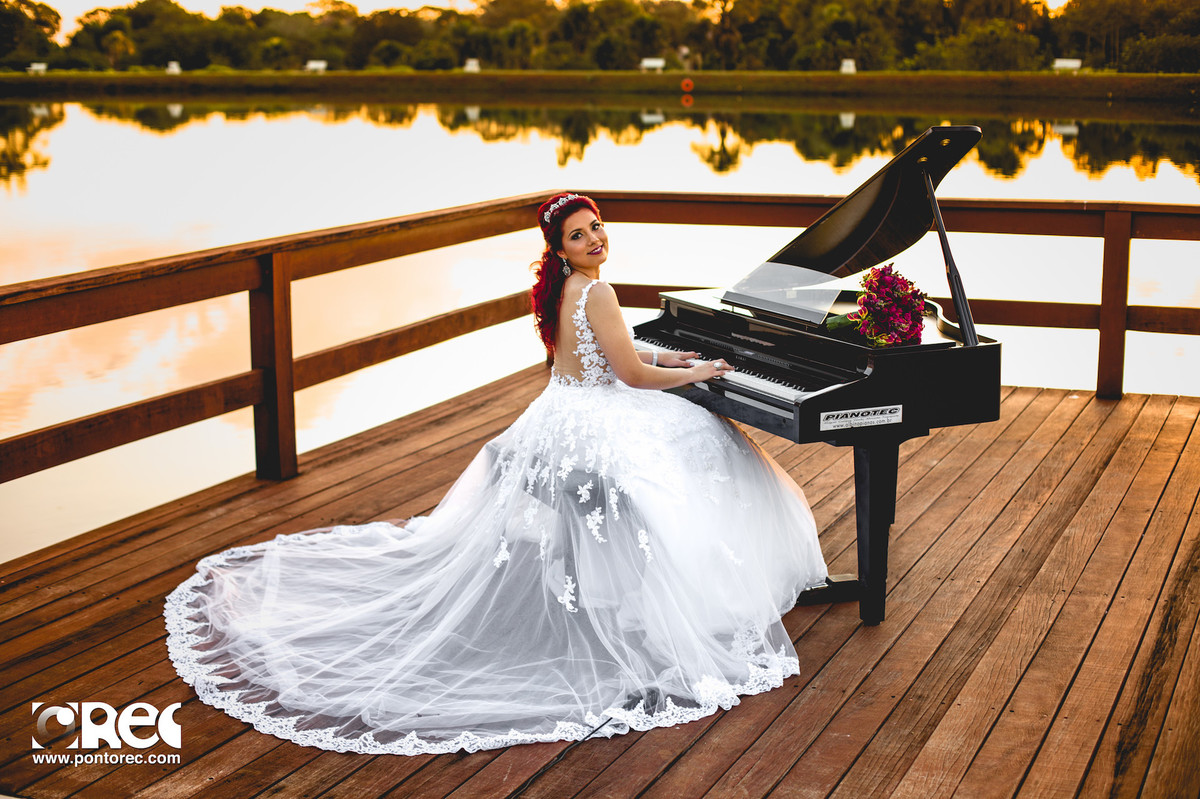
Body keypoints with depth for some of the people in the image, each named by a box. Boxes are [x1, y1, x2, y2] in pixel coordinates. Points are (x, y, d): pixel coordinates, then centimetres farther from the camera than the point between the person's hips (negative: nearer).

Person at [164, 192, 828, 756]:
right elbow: (633, 375, -18)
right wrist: (696, 373, 0)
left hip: (556, 423, 9)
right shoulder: (594, 292, -21)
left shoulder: (557, 289, 9)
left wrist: (664, 359, 25)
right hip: (596, 434, -9)